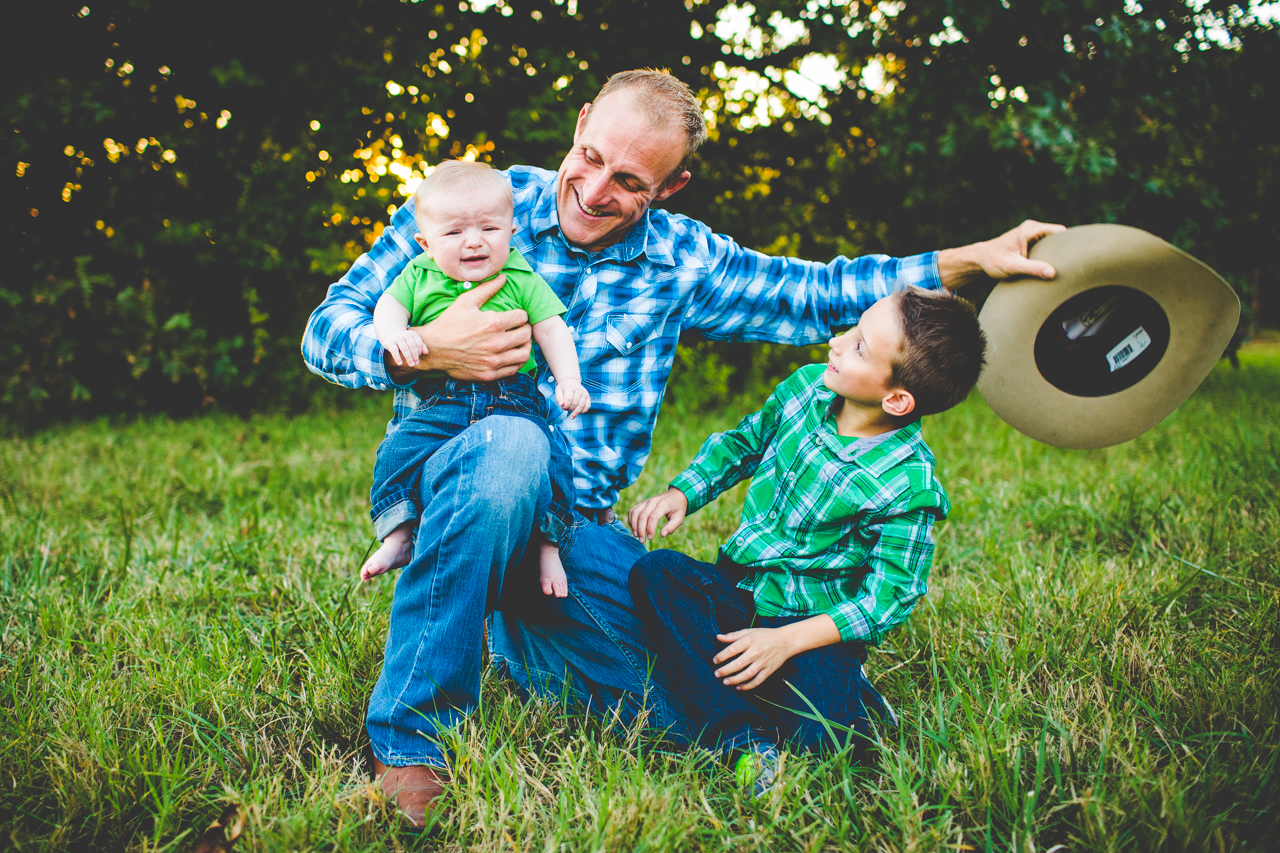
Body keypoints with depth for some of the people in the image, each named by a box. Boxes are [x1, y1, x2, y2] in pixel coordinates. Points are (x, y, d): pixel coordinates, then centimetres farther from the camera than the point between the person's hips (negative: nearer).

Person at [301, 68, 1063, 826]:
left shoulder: (679, 263, 5)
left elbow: (816, 292, 10)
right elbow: (327, 330, -3)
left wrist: (973, 260, 3)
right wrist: (426, 349, -24)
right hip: (444, 490, -3)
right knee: (514, 444, -39)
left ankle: (520, 635, 18)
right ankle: (410, 741, -26)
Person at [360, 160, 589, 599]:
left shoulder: (522, 279, 10)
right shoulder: (419, 276, 13)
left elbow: (552, 331, 8)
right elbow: (387, 306, 6)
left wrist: (569, 380, -8)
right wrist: (394, 333, -19)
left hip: (514, 401, -1)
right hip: (441, 403, 1)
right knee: (400, 449, -21)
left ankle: (548, 543, -12)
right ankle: (398, 536, -8)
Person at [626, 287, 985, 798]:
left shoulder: (908, 486, -20)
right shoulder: (807, 387, -4)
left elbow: (887, 599, -18)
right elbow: (741, 443, 15)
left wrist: (787, 640, -26)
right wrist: (682, 493, 0)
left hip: (814, 622, -6)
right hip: (736, 586, 6)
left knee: (820, 731, -31)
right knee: (655, 573, -24)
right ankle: (741, 736, -26)